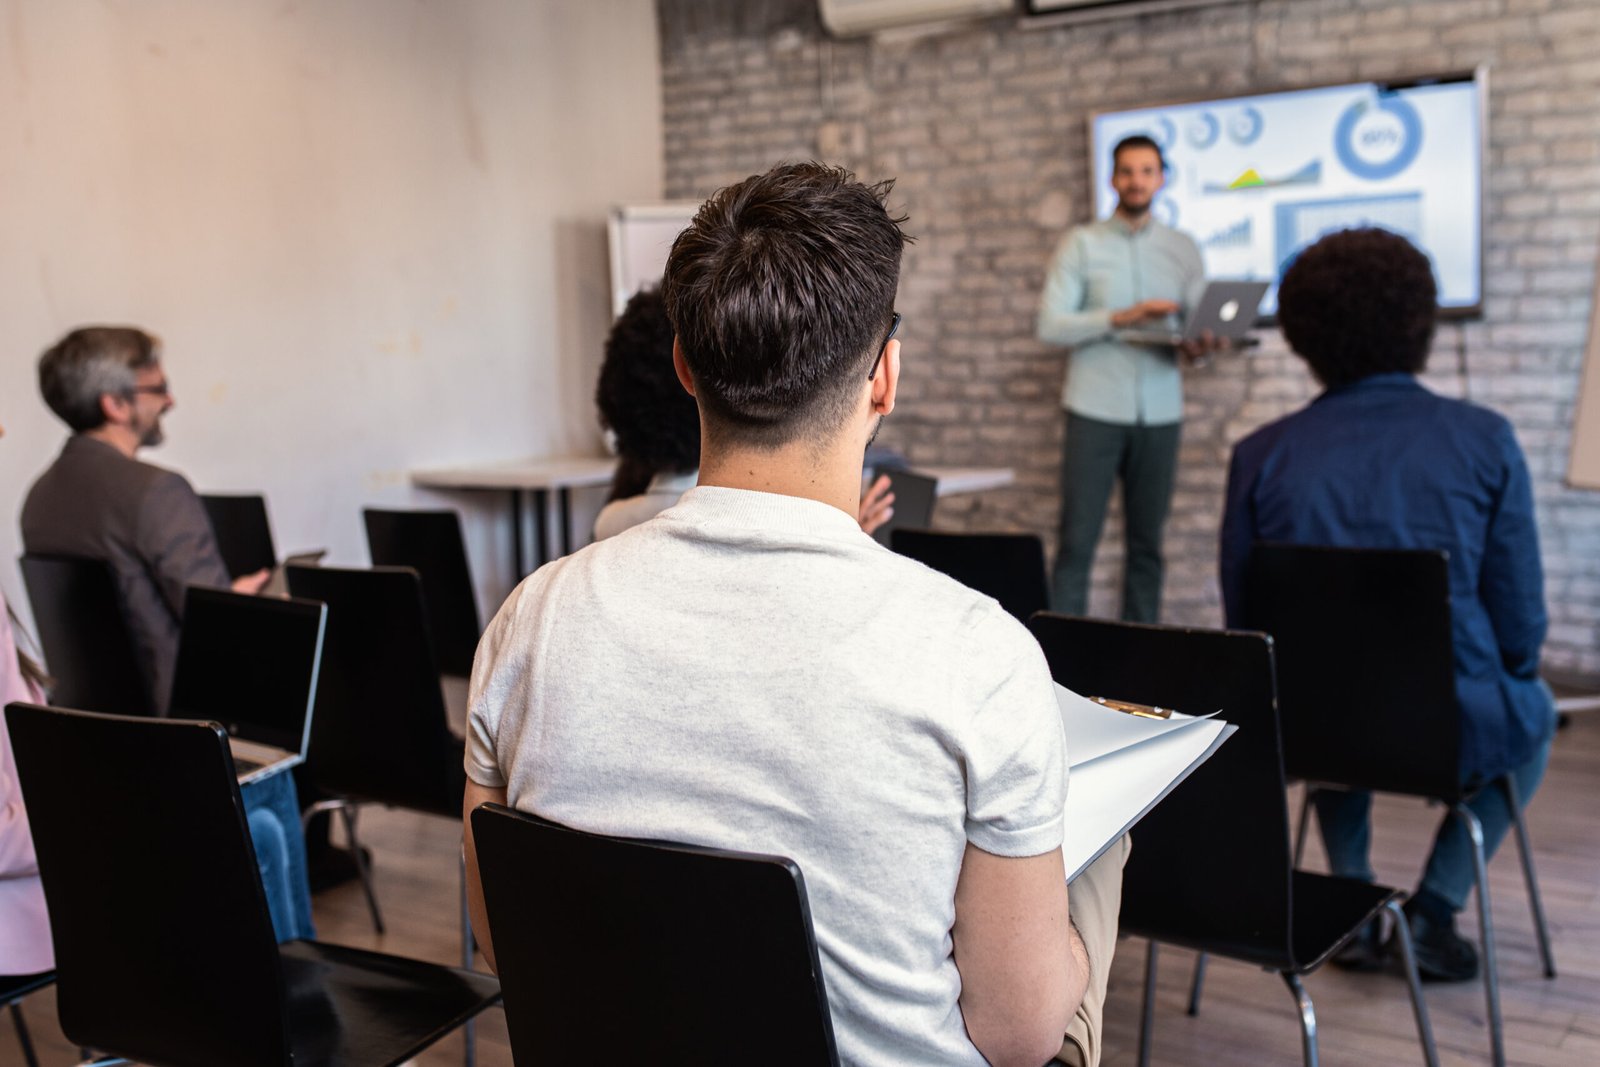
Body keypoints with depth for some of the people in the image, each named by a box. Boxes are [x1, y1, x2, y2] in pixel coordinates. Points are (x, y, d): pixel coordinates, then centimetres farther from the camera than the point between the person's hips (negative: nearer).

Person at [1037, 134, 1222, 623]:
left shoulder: (1184, 250, 12)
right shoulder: (1081, 243, 4)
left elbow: (1202, 327, 8)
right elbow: (1050, 325, -5)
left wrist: (1196, 349, -15)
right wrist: (1120, 318, -17)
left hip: (1160, 413, 3)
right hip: (1095, 411, -2)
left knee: (1146, 542, 6)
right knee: (1077, 540, -4)